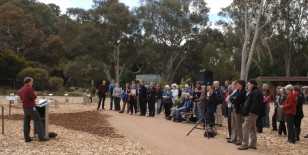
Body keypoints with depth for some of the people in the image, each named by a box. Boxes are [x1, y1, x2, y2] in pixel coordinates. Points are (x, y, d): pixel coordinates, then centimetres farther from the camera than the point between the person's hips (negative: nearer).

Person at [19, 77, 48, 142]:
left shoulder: (21, 90, 12)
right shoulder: (29, 88, -14)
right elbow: (34, 97, -18)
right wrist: (34, 94, 1)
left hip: (25, 108, 9)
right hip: (31, 107, -8)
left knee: (26, 123, 10)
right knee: (38, 121, -5)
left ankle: (27, 138, 12)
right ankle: (41, 137, -8)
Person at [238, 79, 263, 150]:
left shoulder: (255, 92, -15)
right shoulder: (254, 92, 19)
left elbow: (255, 103, -26)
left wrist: (250, 111, -24)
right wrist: (248, 111, 15)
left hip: (251, 113, -11)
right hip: (253, 113, 11)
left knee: (245, 128, -8)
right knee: (252, 129, 14)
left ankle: (244, 145, -6)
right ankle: (253, 144, 20)